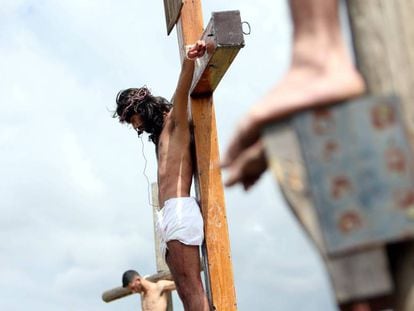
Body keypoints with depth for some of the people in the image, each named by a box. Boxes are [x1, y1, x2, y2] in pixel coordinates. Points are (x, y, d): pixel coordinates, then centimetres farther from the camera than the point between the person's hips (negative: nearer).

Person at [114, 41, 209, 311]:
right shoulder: (162, 137, 32)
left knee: (192, 289, -16)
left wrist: (189, 61, -32)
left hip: (179, 210, -9)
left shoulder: (175, 122, 7)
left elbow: (182, 93, -13)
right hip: (170, 216, 9)